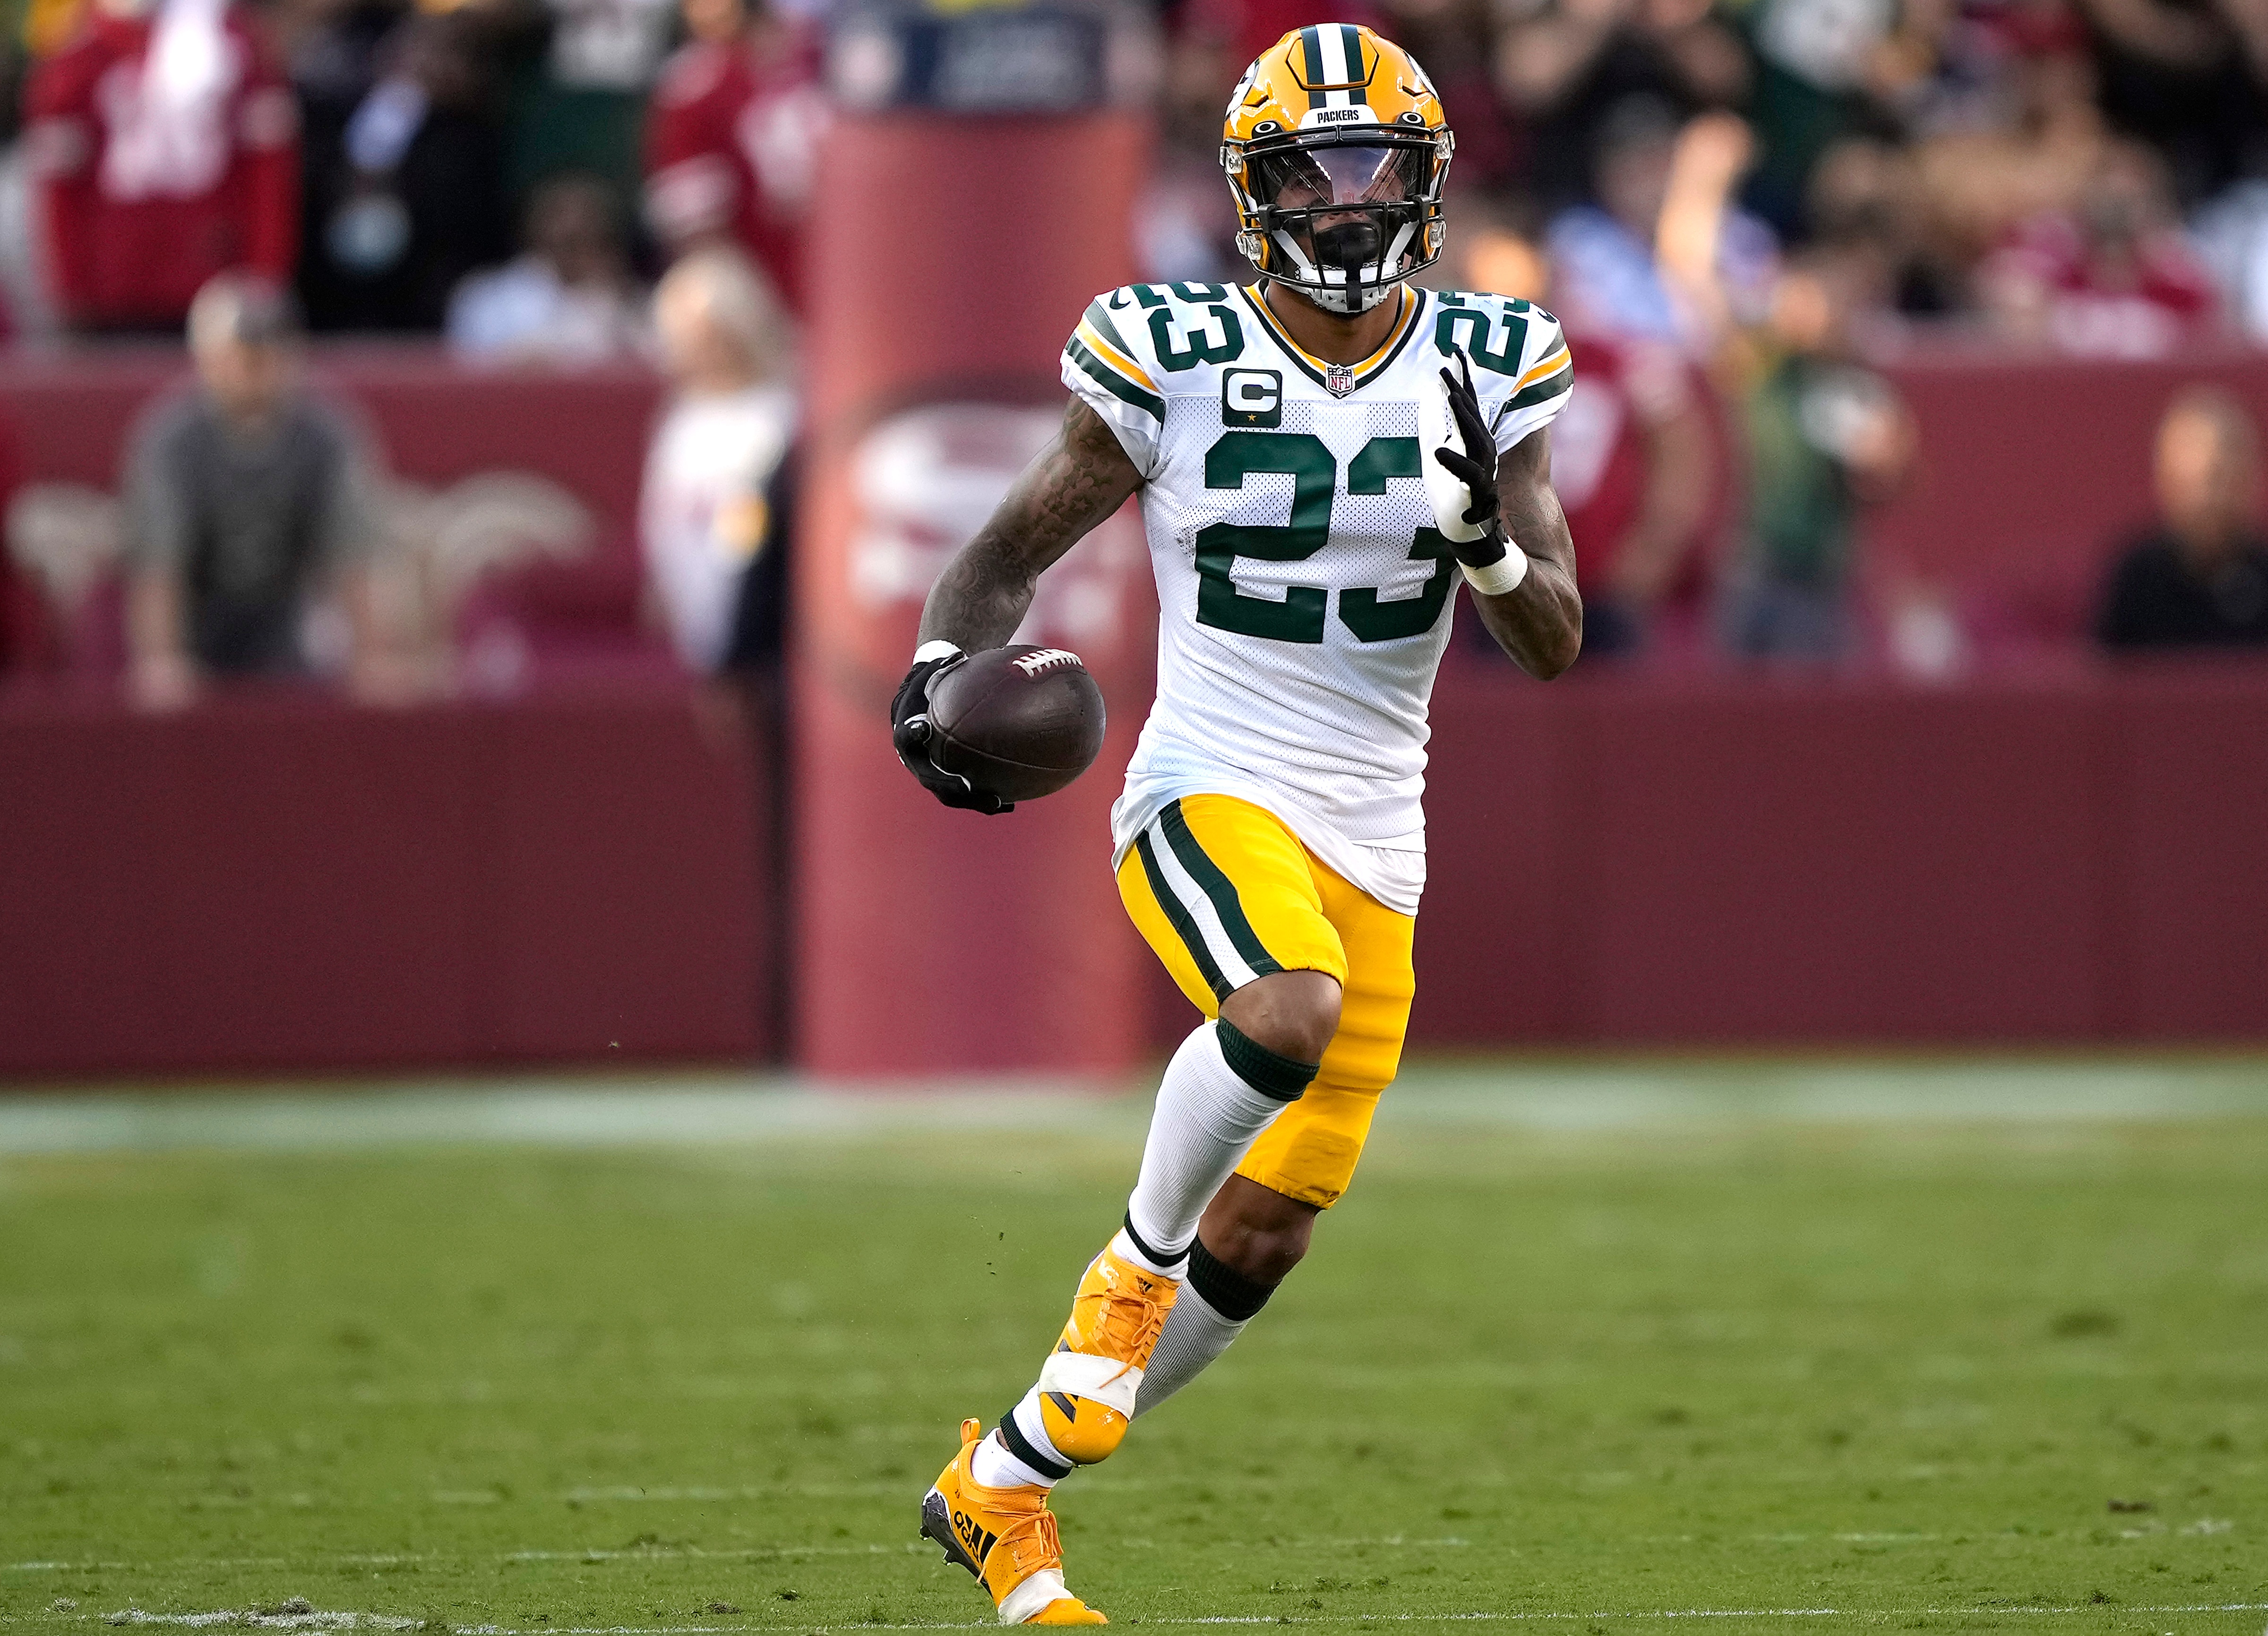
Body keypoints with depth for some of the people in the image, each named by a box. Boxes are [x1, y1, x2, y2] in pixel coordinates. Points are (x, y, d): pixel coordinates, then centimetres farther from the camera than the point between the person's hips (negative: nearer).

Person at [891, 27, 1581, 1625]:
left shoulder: (1485, 369, 2)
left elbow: (1557, 642, 1)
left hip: (1373, 840, 4)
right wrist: (942, 668, -14)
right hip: (1209, 793, -4)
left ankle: (1001, 1487, 23)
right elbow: (1014, 548, 6)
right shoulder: (1174, 358, -4)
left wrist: (1487, 539, -20)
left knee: (1264, 1242, 4)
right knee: (1292, 1010, -37)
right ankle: (1135, 1261, -10)